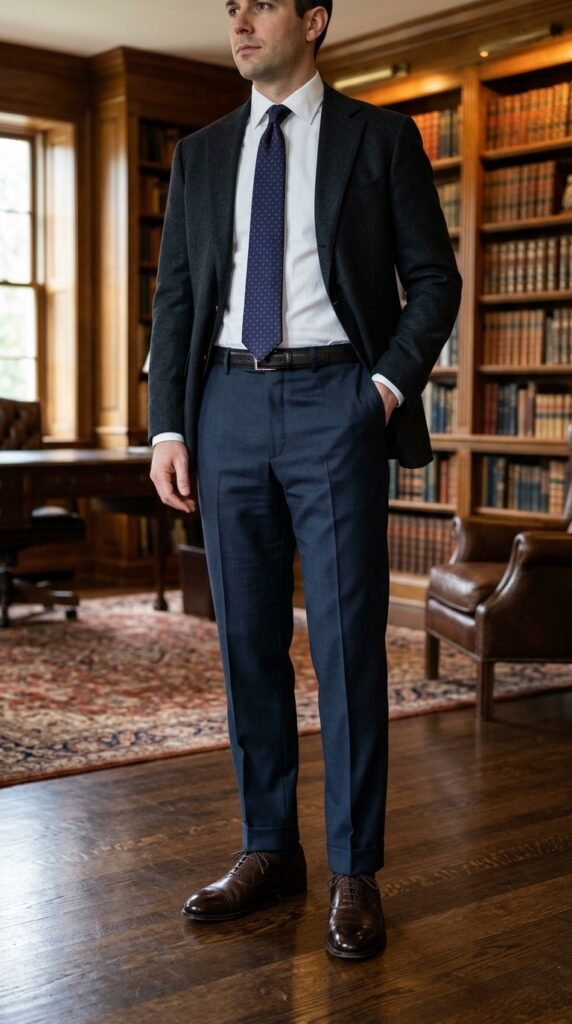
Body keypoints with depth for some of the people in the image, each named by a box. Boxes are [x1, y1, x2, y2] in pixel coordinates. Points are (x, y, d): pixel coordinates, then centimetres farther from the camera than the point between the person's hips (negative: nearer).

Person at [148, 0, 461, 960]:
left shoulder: (381, 138, 6)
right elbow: (175, 295, 12)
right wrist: (168, 426, 3)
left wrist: (391, 384, -9)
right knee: (248, 640, 7)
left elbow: (433, 277, 5)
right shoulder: (200, 153, 16)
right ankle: (268, 848, 19)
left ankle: (354, 873, 7)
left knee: (346, 643, -4)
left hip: (334, 400, -4)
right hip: (229, 402, 4)